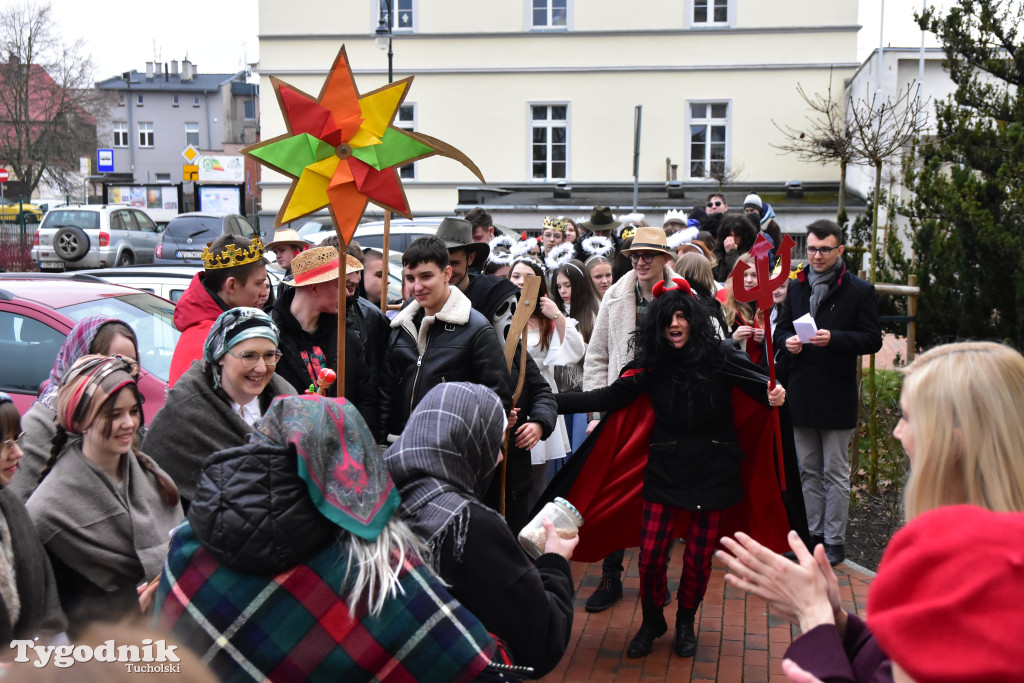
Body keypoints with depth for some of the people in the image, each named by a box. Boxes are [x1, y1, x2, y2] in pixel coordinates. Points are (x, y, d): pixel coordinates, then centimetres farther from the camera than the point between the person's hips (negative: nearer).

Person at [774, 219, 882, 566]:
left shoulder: (859, 290, -3)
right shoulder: (796, 287, 12)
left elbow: (872, 339, -7)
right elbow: (780, 330, 17)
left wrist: (833, 338, -21)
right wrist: (787, 342, -6)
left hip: (837, 394, -5)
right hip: (801, 393, 5)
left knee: (835, 472, 2)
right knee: (809, 471, 13)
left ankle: (834, 540, 11)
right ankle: (814, 534, 23)